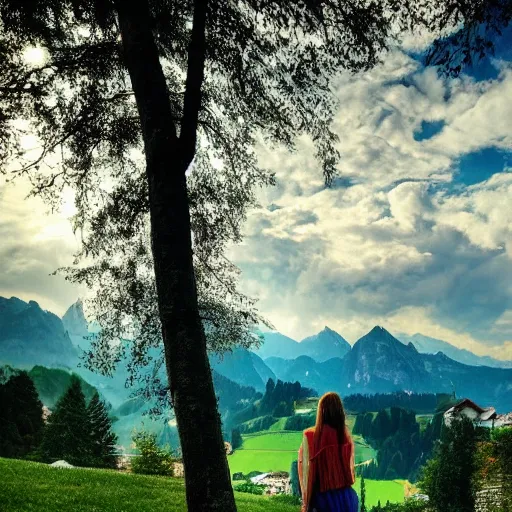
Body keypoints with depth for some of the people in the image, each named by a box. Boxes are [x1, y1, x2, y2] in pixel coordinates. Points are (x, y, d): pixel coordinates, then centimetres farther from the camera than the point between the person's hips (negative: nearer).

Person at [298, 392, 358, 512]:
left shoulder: (310, 437, -12)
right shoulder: (347, 437, 0)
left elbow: (306, 472, -8)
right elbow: (351, 468, 10)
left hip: (323, 497, -4)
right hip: (348, 497, 4)